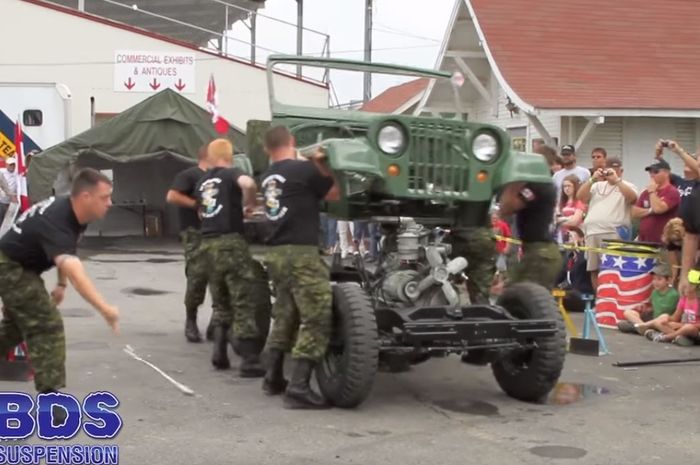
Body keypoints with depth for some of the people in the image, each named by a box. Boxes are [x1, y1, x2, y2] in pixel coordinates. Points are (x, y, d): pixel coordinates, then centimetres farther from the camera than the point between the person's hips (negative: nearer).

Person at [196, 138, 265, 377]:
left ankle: (220, 352, 15)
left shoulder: (201, 183, 17)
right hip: (230, 242, -6)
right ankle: (250, 361, -5)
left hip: (208, 244, 6)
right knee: (243, 302, -3)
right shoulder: (231, 174, -2)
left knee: (221, 304, 19)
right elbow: (248, 183, -25)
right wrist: (249, 204, -7)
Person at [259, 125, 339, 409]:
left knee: (285, 316, 19)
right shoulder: (303, 169, -8)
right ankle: (298, 388, -13)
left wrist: (315, 165, 12)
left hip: (276, 253, 8)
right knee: (316, 319, -7)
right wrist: (322, 165, 9)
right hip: (300, 254, -8)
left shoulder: (268, 178, 14)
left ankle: (273, 378, 26)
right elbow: (335, 194, 2)